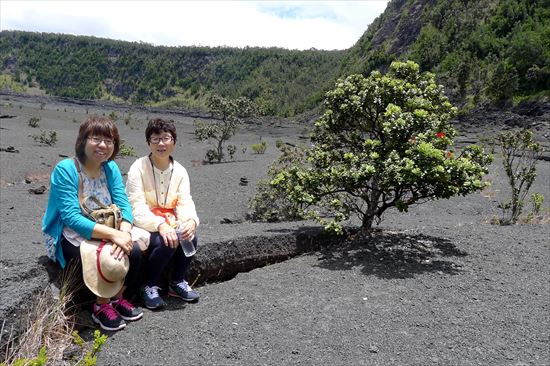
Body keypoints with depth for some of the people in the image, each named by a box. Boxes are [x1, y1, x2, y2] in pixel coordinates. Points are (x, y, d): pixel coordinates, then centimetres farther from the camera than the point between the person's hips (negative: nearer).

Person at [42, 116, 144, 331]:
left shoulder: (111, 168, -1)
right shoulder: (65, 170, -18)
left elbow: (124, 205, -7)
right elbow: (71, 218, -25)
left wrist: (125, 232, -29)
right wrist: (114, 234, -33)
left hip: (103, 234, 5)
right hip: (69, 237, -5)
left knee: (134, 252, -19)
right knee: (109, 260, -29)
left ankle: (117, 298, 7)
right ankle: (101, 306, -1)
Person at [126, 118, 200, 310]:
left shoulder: (180, 171, 2)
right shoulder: (138, 168, -12)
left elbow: (185, 202, -6)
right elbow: (137, 208, -20)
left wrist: (191, 220, -30)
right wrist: (160, 225, -37)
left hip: (169, 224, 4)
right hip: (144, 226, -4)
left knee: (191, 237, -25)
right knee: (166, 242, -32)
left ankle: (178, 282, 1)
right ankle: (149, 287, -5)